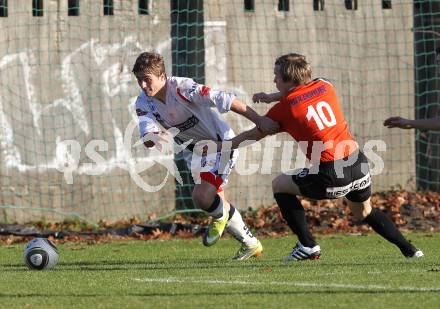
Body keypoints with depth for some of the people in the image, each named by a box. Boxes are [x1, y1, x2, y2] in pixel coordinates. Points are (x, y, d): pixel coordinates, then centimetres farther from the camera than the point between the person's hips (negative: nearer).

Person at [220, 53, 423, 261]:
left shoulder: (284, 108, -2)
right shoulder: (324, 87, 11)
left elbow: (252, 136, 11)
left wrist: (221, 146, 25)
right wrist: (272, 97, 30)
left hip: (330, 175, -6)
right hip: (359, 164, 6)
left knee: (279, 185, 14)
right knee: (364, 212, 31)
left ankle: (308, 245, 8)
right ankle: (408, 249, 24)